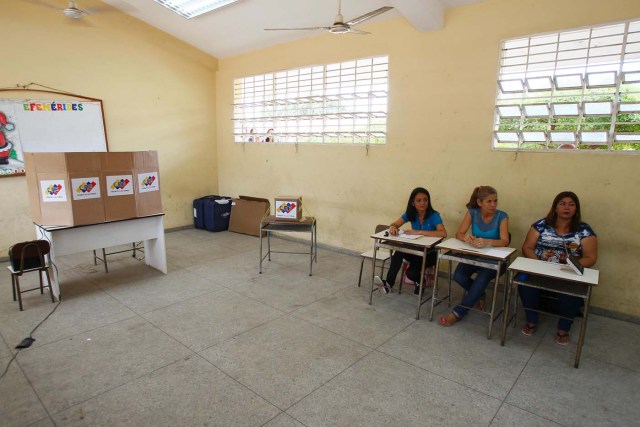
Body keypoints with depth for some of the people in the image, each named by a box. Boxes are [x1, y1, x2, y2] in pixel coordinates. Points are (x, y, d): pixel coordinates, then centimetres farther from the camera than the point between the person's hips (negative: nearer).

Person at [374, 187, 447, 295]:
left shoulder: (434, 216, -18)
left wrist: (419, 232, -38)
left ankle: (420, 281, 9)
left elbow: (443, 233, -34)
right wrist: (393, 227, -34)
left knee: (411, 272, -27)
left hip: (430, 252, -4)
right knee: (399, 251, -31)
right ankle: (389, 283, -28)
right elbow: (395, 224, -7)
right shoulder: (410, 214, -3)